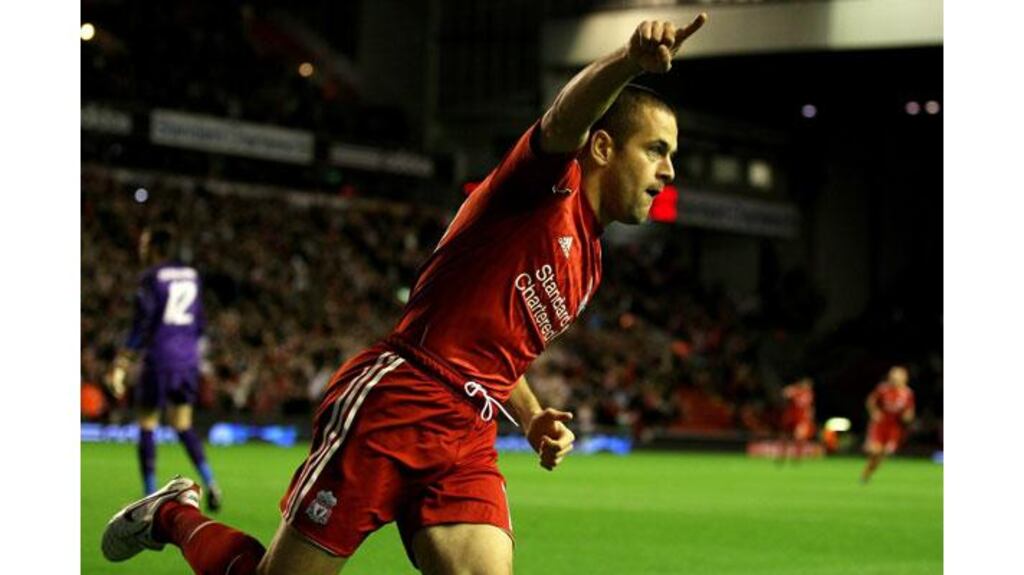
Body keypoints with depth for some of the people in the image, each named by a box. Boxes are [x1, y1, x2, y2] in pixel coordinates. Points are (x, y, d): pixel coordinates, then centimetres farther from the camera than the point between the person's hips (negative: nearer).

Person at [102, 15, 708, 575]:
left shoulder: (589, 264, 20)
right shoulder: (548, 187, -4)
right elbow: (566, 119, -29)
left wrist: (533, 421, 15)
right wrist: (629, 60, -50)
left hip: (467, 445, 8)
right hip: (389, 409, -8)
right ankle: (176, 515, 30)